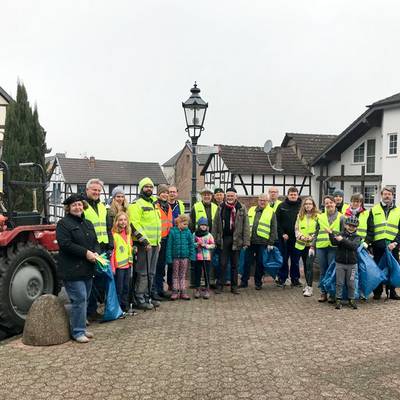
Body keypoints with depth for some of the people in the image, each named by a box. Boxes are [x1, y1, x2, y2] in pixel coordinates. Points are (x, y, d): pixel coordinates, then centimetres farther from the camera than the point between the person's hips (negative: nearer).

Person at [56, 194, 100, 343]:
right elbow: (65, 244, -18)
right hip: (72, 270, -8)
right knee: (79, 299, -10)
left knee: (84, 299, 13)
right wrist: (86, 253, -19)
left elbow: (95, 241, 18)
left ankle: (81, 328, 23)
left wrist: (96, 253, -4)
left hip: (87, 269, 8)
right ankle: (77, 332, 0)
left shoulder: (88, 224, 17)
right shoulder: (63, 223, -7)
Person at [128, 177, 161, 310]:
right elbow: (134, 225, -17)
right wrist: (144, 241, -19)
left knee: (151, 273, 14)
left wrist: (159, 241, 19)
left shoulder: (153, 204, 19)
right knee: (143, 273, -5)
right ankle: (139, 300, 3)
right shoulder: (136, 204, -8)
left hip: (154, 244, 9)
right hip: (144, 244, -9)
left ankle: (147, 297, 23)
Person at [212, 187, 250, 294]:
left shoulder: (242, 208, 1)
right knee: (223, 264, 4)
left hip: (236, 239, 0)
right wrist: (214, 239, 0)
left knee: (235, 264, 8)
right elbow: (215, 224, 6)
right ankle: (220, 285, 11)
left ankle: (234, 286, 17)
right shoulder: (221, 208, 6)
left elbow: (246, 226, -1)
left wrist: (246, 241, -6)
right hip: (224, 238, 1)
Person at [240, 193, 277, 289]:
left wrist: (271, 243, -6)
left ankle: (258, 282, 17)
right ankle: (244, 281, 14)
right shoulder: (251, 210, 12)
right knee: (247, 261, 4)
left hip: (263, 242, -2)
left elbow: (273, 230, 1)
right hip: (250, 241, 2)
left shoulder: (271, 212, 3)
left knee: (260, 263, 5)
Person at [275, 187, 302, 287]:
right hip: (284, 237, 0)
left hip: (296, 238, 0)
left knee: (295, 260, 7)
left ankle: (295, 279, 16)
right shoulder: (282, 206, 2)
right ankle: (281, 279, 13)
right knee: (283, 259, 6)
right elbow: (277, 222, 1)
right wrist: (282, 234, -7)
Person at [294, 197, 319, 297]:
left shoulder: (317, 216, -5)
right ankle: (307, 284, 28)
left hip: (312, 244, -5)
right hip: (301, 244, 5)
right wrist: (300, 236, -8)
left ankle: (310, 288, -9)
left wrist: (312, 237, -16)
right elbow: (296, 228, 9)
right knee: (305, 265, 14)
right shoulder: (300, 216, 8)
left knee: (309, 265, -12)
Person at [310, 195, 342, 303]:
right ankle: (323, 293, 15)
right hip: (321, 247, 3)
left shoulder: (341, 217, 6)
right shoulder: (320, 217, 13)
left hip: (334, 247, -2)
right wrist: (312, 246, 10)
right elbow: (316, 233, 16)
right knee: (323, 271, 7)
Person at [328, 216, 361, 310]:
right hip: (340, 263, 0)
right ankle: (338, 300, 14)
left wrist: (343, 240, -29)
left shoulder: (357, 237, 0)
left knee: (351, 283, 7)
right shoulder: (341, 234, 1)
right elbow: (334, 242, -16)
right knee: (339, 283, 5)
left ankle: (351, 299, 22)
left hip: (352, 264, 0)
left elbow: (353, 246, -20)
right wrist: (331, 234, -32)